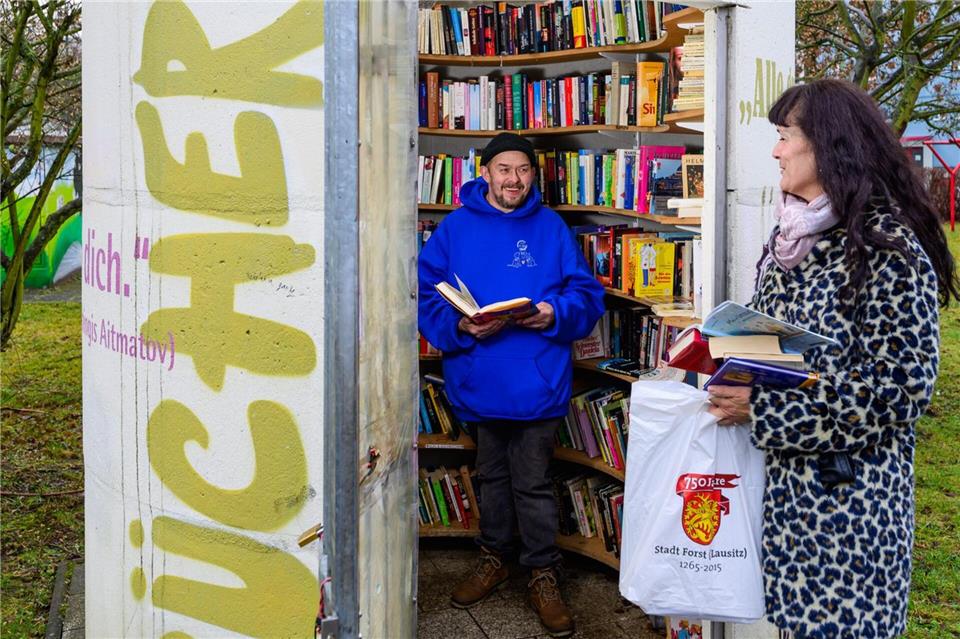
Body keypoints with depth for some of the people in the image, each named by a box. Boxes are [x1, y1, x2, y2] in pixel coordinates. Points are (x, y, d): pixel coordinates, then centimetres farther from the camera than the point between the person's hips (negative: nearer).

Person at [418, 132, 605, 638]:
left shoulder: (551, 227, 2)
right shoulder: (457, 227, 1)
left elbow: (587, 292, 1)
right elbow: (425, 293, -3)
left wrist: (555, 313, -18)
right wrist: (459, 325, -19)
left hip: (536, 381, -2)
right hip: (479, 380, 2)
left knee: (532, 482, 4)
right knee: (491, 475, 19)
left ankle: (543, 576, 20)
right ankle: (493, 559, 37)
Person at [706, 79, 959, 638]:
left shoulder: (888, 246, -15)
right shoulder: (791, 235, 9)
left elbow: (900, 389, -19)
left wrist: (763, 409, -20)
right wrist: (735, 380, 0)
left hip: (851, 485, -7)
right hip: (785, 477, 7)